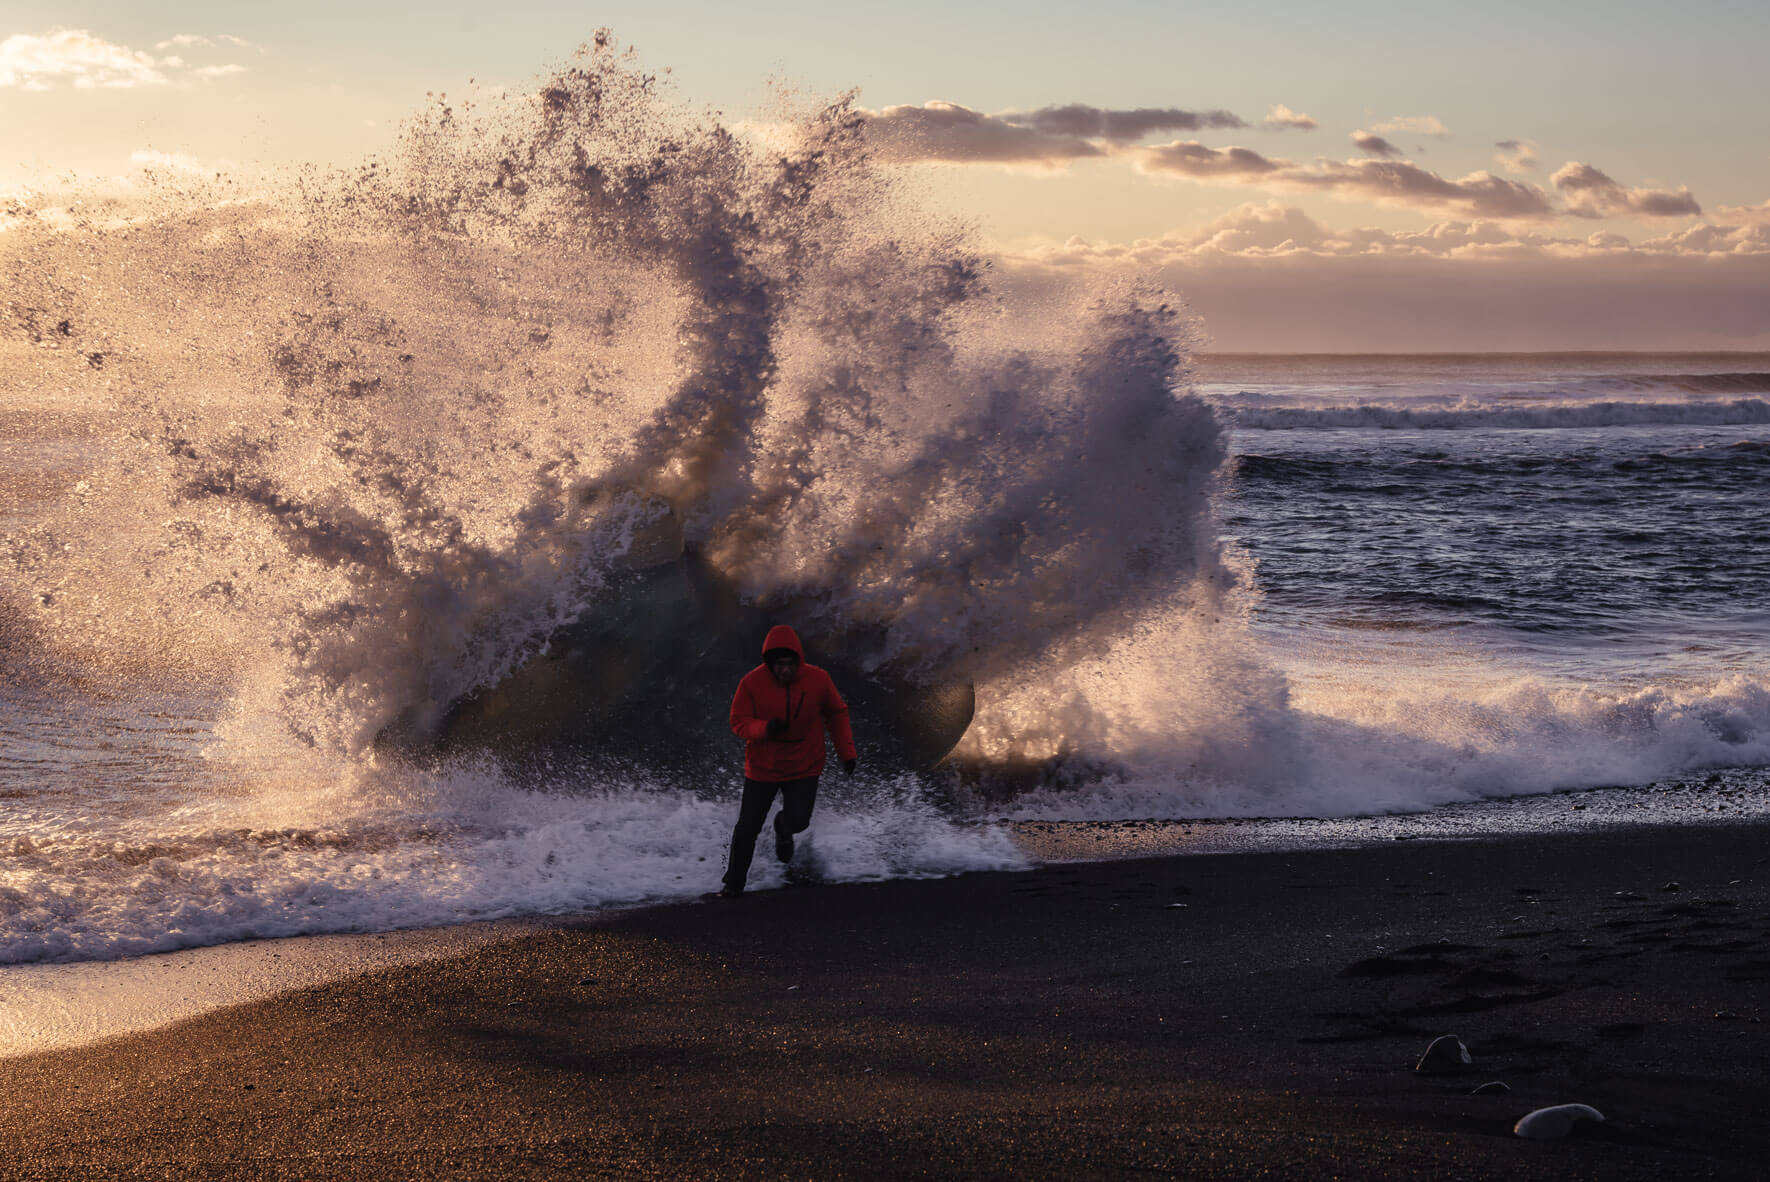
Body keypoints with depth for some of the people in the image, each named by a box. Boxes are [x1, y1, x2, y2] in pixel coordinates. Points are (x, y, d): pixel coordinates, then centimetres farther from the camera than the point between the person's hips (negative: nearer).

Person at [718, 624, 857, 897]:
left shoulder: (817, 680, -13)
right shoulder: (752, 683, -17)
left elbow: (837, 713, 4)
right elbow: (738, 722, -11)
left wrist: (847, 752, 1)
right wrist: (765, 728, -31)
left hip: (804, 767, 1)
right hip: (762, 767, -1)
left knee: (798, 821, -12)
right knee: (748, 828, 2)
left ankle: (783, 827, 28)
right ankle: (734, 883, 25)